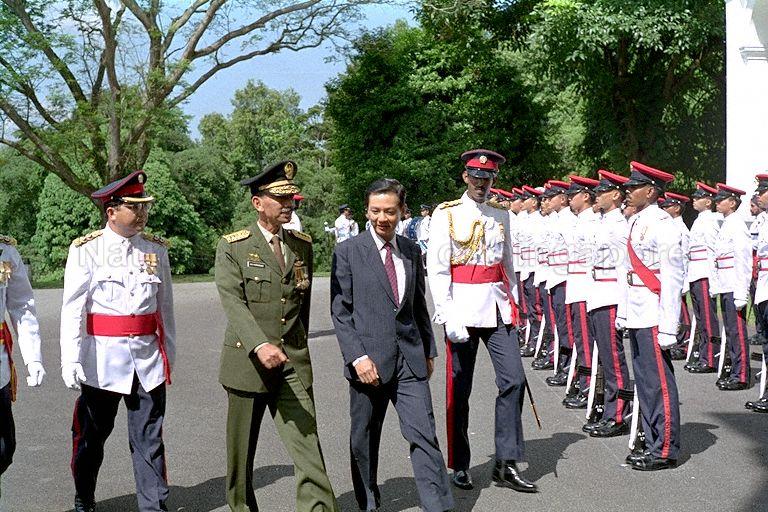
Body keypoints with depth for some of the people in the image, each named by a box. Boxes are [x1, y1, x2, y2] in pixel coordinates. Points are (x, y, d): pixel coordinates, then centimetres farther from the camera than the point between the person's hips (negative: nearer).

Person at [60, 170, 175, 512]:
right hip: (102, 358, -2)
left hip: (148, 356, 2)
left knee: (150, 438, 3)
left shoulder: (156, 249, 6)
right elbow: (72, 308, -9)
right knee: (91, 435, 12)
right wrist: (70, 361, -15)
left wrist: (169, 352, 13)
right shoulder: (86, 249, -5)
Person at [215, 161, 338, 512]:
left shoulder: (303, 245, 11)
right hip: (246, 363, -2)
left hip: (293, 365, 3)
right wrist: (260, 345, -30)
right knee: (241, 455, 10)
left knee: (308, 450, -7)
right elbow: (233, 302, -16)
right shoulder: (232, 247, -3)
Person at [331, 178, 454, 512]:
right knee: (364, 440, 10)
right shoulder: (348, 253, -2)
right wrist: (357, 357, -13)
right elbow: (340, 312, -5)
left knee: (424, 435, -5)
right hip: (369, 360, -2)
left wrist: (429, 350, 18)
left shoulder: (411, 252, 11)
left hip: (410, 359, 3)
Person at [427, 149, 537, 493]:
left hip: (497, 307, 4)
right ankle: (460, 466, 17)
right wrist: (449, 317, -16)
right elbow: (437, 270, -9)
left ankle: (507, 464, 3)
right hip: (462, 307, -4)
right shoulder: (447, 215, -3)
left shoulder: (501, 217, 12)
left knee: (513, 379, -4)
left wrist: (513, 306, 12)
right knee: (459, 390, 4)